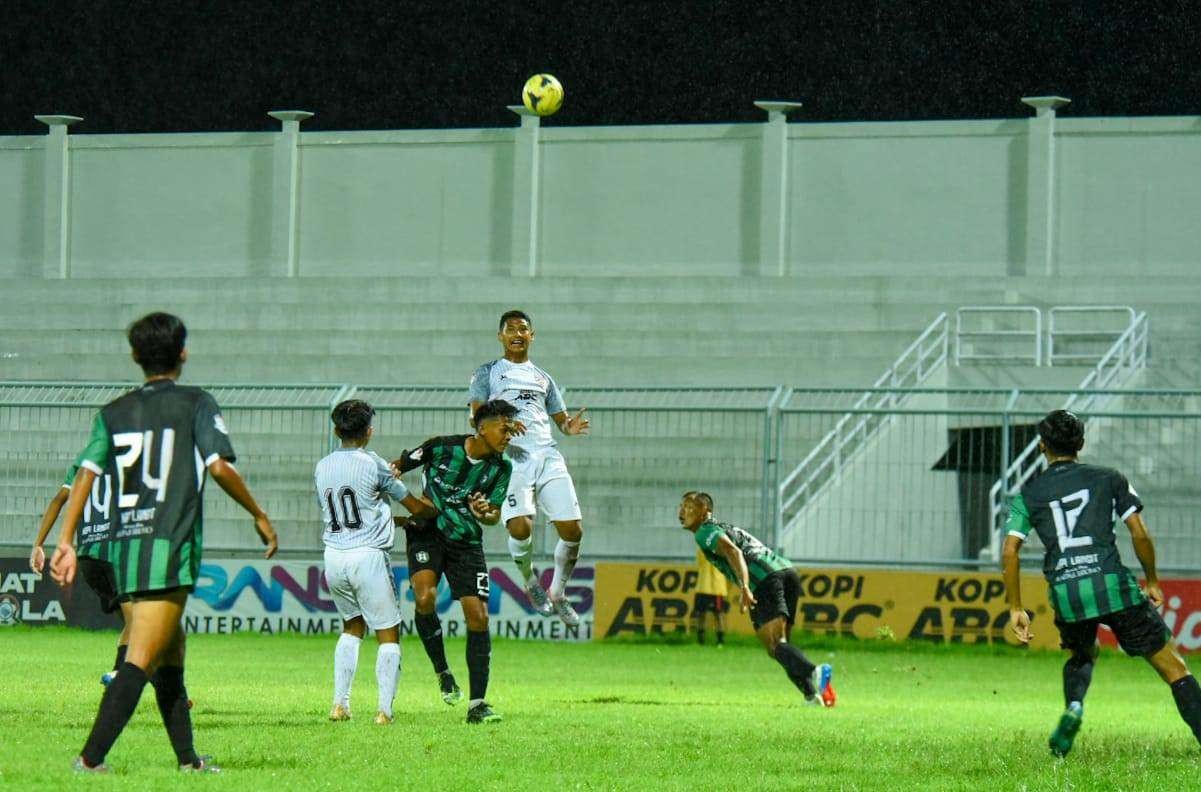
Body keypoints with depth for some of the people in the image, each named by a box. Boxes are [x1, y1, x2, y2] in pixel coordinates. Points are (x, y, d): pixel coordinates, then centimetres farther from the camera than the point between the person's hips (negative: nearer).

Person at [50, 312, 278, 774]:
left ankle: (187, 758, 22)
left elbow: (86, 472, 4)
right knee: (141, 661, -11)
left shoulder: (114, 412, 13)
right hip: (169, 546, -6)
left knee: (170, 652, 18)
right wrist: (259, 516, 4)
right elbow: (219, 466, -9)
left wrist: (66, 543, 3)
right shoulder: (195, 404, 1)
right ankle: (91, 758, -23)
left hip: (122, 546, 6)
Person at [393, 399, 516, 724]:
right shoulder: (442, 447, -12)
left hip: (466, 542, 3)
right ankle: (442, 672, -6)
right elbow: (398, 465, 3)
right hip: (427, 532, -3)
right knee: (425, 597, -29)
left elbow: (495, 515, 2)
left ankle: (477, 705, 1)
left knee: (478, 617, -6)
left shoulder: (502, 467, -2)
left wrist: (485, 514, -21)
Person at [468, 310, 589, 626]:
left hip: (548, 455, 4)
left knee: (572, 530, -8)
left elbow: (560, 419, 24)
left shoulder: (543, 378, 26)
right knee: (520, 527, -24)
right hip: (511, 455, -4)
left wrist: (570, 426, -1)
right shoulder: (488, 373, 15)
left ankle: (558, 594, 13)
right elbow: (477, 417, 3)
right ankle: (530, 581, 5)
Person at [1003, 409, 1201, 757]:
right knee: (1173, 666, 2)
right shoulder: (1109, 479, 9)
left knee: (1081, 656, 32)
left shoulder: (1029, 494, 12)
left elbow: (1009, 552, 5)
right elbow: (1140, 535, 5)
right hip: (1114, 585, -2)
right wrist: (1152, 582, 17)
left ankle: (1073, 706, 3)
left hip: (1065, 594, 2)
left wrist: (1016, 609, 10)